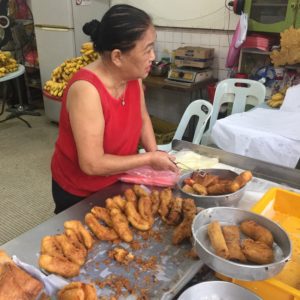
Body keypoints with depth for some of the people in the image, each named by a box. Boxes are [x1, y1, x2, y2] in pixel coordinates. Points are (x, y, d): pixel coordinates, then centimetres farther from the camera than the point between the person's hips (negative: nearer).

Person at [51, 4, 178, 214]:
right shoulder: (86, 89, -33)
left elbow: (142, 117, 6)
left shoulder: (133, 75, -12)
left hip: (118, 180, 6)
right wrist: (150, 159, -24)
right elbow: (92, 164, -32)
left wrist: (154, 153, -9)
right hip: (79, 193, -6)